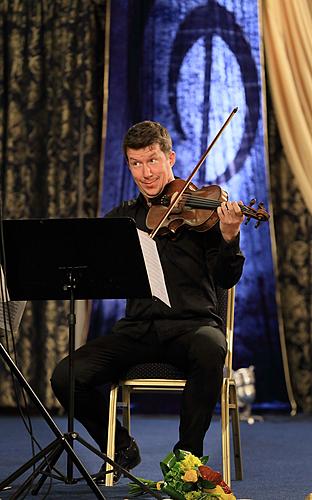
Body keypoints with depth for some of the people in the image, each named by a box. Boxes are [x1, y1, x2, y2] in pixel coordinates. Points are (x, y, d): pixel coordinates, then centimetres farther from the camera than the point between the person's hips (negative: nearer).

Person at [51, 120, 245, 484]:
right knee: (66, 376, -18)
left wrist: (229, 239, -25)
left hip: (192, 323, -3)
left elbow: (226, 279, -5)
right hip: (138, 328, 3)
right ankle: (121, 449, 10)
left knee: (211, 350, -39)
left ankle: (187, 453, -17)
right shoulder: (123, 217, 16)